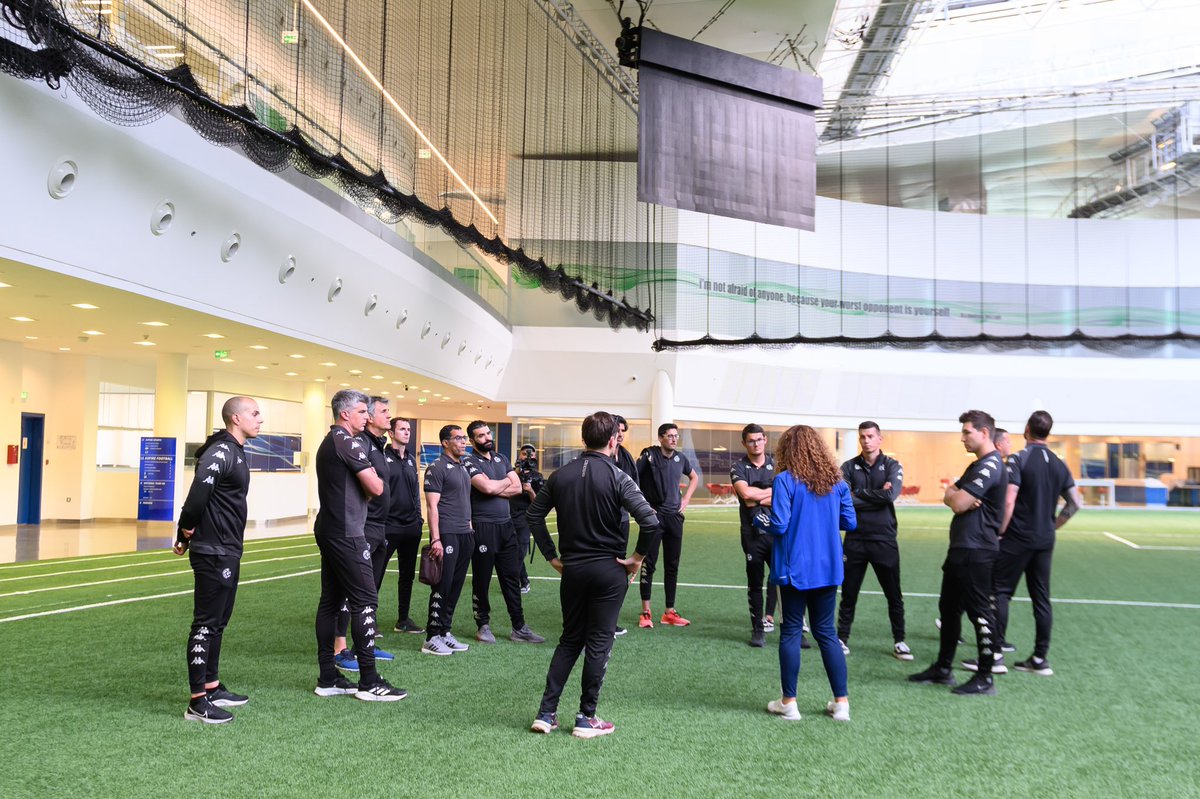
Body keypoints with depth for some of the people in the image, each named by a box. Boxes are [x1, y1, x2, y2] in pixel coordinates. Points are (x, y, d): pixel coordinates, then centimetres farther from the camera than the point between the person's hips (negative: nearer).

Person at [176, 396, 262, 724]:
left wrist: (187, 536, 13)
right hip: (213, 553, -10)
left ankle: (212, 688, 27)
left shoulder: (235, 452, 14)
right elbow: (197, 497, -26)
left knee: (218, 622, 16)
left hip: (229, 552, 10)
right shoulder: (220, 453, -17)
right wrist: (185, 536, -12)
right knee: (206, 624, -5)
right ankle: (197, 702, 1)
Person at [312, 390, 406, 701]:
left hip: (328, 531, 10)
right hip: (347, 533, -10)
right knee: (365, 601, -7)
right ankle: (369, 681, -5)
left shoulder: (327, 443, 17)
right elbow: (376, 488, -17)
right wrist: (375, 477, 4)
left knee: (330, 601, 10)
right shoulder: (350, 443, -14)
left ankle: (328, 678, 14)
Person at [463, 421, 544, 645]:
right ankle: (483, 626, 18)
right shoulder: (470, 462, -7)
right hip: (483, 527, -6)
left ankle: (519, 628, 14)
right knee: (482, 580, 5)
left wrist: (494, 489, -10)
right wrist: (505, 482, -2)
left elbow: (517, 488, 4)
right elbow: (488, 487, -22)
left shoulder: (501, 458, 14)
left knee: (512, 577, 8)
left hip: (506, 525, 6)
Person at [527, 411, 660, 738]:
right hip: (609, 569, -4)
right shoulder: (617, 477, -11)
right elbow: (650, 521, -21)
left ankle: (546, 712, 14)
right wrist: (637, 558, -8)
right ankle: (586, 718, 13)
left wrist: (552, 557, 11)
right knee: (599, 642, 6)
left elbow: (534, 514, 8)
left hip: (572, 568, 4)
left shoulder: (561, 475, 2)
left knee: (569, 640, 16)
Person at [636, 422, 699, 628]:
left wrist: (686, 499, 14)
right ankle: (646, 612, 4)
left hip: (674, 516, 5)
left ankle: (669, 612, 16)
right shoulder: (649, 455, -9)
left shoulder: (681, 458, 8)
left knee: (672, 565, 8)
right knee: (649, 564, -3)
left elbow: (694, 478, 26)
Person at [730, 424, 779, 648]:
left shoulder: (776, 465, 8)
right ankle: (758, 628, 15)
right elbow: (746, 493, -16)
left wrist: (757, 498, -9)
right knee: (755, 582, 6)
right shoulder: (739, 467, 2)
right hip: (753, 532, -1)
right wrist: (772, 491, -3)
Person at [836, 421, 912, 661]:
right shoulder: (848, 467, 3)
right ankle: (842, 639, 20)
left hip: (884, 540, -1)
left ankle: (899, 641, 19)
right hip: (855, 539, 1)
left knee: (894, 595, 7)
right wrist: (877, 497, -16)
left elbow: (891, 495, -18)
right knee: (849, 594, 9)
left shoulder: (892, 466, 1)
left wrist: (858, 493, -12)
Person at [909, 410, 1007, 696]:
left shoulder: (990, 466, -15)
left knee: (980, 612, -3)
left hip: (976, 551, -11)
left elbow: (957, 503, -20)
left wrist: (954, 494, 2)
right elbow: (950, 498, 15)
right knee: (949, 607, 15)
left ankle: (984, 678, 5)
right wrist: (958, 496, -7)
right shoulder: (977, 465, 19)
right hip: (961, 547, 11)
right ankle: (942, 669, 25)